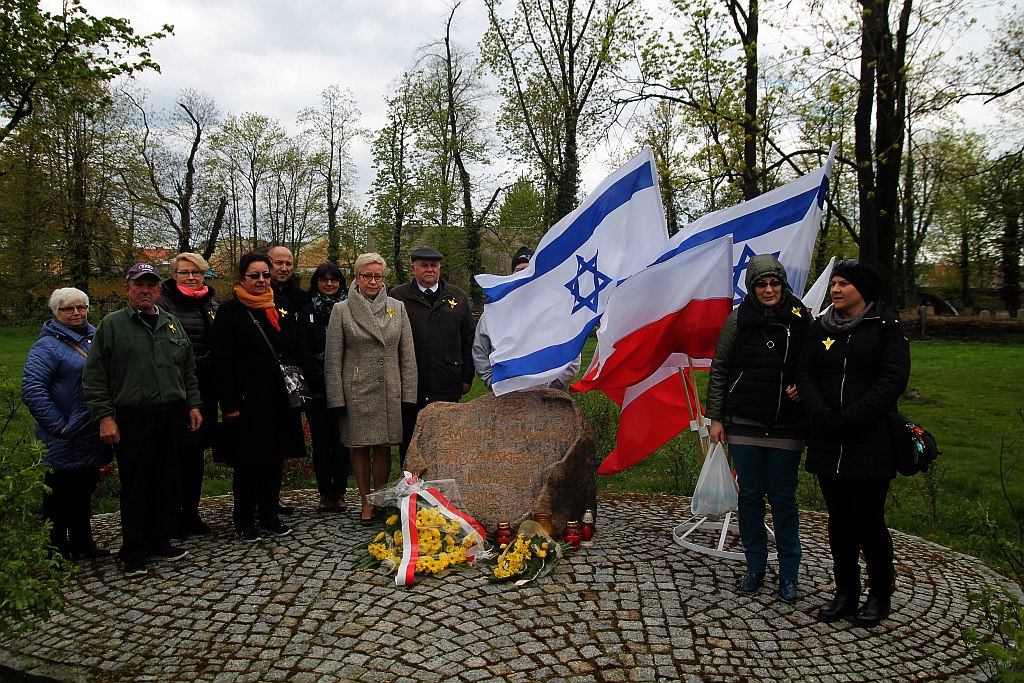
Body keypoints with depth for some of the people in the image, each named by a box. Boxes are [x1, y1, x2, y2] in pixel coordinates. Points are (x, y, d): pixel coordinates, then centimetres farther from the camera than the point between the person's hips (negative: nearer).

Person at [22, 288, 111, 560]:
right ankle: (57, 550, 14)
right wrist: (57, 425, -21)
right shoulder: (48, 346, -12)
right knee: (59, 497, 3)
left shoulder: (95, 338, 12)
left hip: (91, 440, 7)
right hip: (64, 444, -7)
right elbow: (32, 389, -20)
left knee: (84, 492, 18)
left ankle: (82, 543, 30)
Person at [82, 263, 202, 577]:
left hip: (173, 417, 5)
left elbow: (188, 370, 19)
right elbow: (94, 377, -2)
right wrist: (105, 416, -9)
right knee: (135, 487, 1)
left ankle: (160, 541, 25)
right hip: (133, 419, -4)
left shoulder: (172, 323, 15)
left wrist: (193, 404, 12)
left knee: (168, 483, 10)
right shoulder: (112, 325, 0)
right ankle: (134, 553, 13)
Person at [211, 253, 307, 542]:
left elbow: (295, 350, 16)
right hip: (249, 401, -5)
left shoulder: (281, 306, 11)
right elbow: (222, 362, -9)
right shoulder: (230, 311, -5)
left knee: (276, 458, 11)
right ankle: (244, 520, 19)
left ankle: (269, 516, 24)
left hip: (281, 399, 5)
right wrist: (229, 404, -14)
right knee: (248, 461, 4)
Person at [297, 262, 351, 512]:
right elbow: (305, 351, 2)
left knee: (341, 442, 2)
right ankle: (325, 494, 13)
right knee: (321, 442, 4)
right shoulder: (307, 312, 9)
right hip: (318, 389, 1)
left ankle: (339, 492, 12)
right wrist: (325, 380, -8)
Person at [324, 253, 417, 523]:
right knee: (359, 447, 6)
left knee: (384, 448, 5)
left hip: (389, 391, 1)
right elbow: (333, 359, 0)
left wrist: (408, 393, 1)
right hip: (356, 391, -1)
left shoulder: (398, 308, 7)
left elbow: (407, 355, 7)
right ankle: (366, 502, 20)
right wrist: (336, 397, -5)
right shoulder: (341, 310, 1)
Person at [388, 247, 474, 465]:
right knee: (409, 445, 8)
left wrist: (467, 378, 7)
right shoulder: (397, 297, 2)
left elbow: (468, 341, 11)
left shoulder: (457, 297, 10)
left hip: (448, 388, 2)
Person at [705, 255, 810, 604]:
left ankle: (788, 575, 21)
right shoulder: (738, 319, -1)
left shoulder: (801, 318, 0)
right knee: (750, 495, 9)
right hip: (744, 424, 0)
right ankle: (754, 567, 24)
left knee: (783, 498, 7)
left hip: (787, 427, 0)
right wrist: (715, 417, 0)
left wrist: (803, 388, -10)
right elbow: (719, 371, 3)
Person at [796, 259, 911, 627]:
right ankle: (846, 593, 24)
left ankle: (879, 595, 21)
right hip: (827, 444, 4)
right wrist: (822, 415, -13)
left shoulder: (886, 325, -2)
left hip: (871, 443, -4)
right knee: (839, 520, 11)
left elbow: (894, 379, -10)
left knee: (869, 520, 2)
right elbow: (805, 375, 4)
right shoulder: (821, 327, 10)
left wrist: (850, 419, -17)